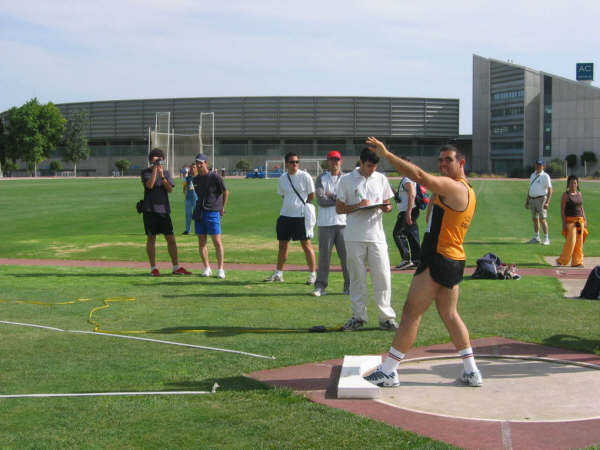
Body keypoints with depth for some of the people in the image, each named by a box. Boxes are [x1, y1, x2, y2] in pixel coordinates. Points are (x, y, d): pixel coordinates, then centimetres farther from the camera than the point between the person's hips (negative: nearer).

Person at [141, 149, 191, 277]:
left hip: (164, 210, 3)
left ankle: (176, 267, 9)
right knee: (151, 238, 2)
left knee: (171, 239, 2)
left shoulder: (166, 173, 11)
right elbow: (150, 185, -16)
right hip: (150, 210, -3)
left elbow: (170, 189, -3)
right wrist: (155, 169, -16)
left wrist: (162, 176, -16)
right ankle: (153, 268, 10)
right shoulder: (145, 172, 2)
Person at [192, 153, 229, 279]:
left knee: (217, 242, -6)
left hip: (212, 213, -6)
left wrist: (222, 207, 4)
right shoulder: (196, 179, 10)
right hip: (199, 213, 6)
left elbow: (226, 192, 1)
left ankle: (220, 269, -2)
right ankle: (207, 268, 15)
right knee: (201, 242, 7)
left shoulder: (215, 177, -7)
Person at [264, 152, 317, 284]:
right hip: (285, 215, 5)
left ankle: (312, 274, 2)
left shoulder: (305, 176, -6)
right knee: (282, 245, 12)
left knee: (306, 245, -4)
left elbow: (312, 196, -1)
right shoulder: (282, 179, 9)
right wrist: (293, 204, 10)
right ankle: (278, 273, 23)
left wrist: (300, 204, 5)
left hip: (301, 216, -5)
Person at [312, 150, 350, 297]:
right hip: (326, 223, -1)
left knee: (346, 255, 1)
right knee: (324, 255, 0)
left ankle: (349, 286, 8)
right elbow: (321, 200, -9)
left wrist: (332, 196, -8)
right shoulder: (321, 178, 5)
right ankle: (320, 286, 6)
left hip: (343, 222, 1)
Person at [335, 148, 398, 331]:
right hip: (354, 238, -1)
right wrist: (357, 206, -14)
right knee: (357, 278, 5)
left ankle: (386, 317, 6)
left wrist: (386, 207, -8)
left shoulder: (381, 179, 10)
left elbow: (387, 204, 16)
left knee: (382, 276, -2)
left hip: (376, 235, 2)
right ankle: (358, 317, 14)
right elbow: (339, 208, 3)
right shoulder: (346, 180, 2)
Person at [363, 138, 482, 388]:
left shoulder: (453, 187, -12)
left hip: (438, 261, -10)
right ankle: (471, 372, 18)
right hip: (454, 262, 10)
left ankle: (388, 371, -3)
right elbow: (433, 221, 25)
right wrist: (435, 194, 11)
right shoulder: (465, 192, 18)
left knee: (411, 313, -6)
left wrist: (386, 154, -23)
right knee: (450, 314, 16)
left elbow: (419, 175, -25)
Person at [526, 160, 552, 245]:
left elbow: (550, 190, -12)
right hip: (532, 199, 7)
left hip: (541, 199, -7)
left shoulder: (545, 176, -7)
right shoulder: (532, 175, 16)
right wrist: (527, 200, 18)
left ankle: (546, 239, -8)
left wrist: (547, 202, -21)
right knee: (535, 219, 11)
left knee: (542, 219, -11)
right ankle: (536, 238, 20)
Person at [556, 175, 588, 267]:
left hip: (580, 221, 6)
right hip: (570, 221, -6)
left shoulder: (579, 194, 11)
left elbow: (581, 208, 18)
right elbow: (562, 210, -9)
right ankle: (561, 261, 0)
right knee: (571, 241, -12)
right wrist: (564, 223, -14)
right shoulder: (566, 195, -6)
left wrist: (584, 220, 12)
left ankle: (577, 262, 12)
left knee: (579, 243, 5)